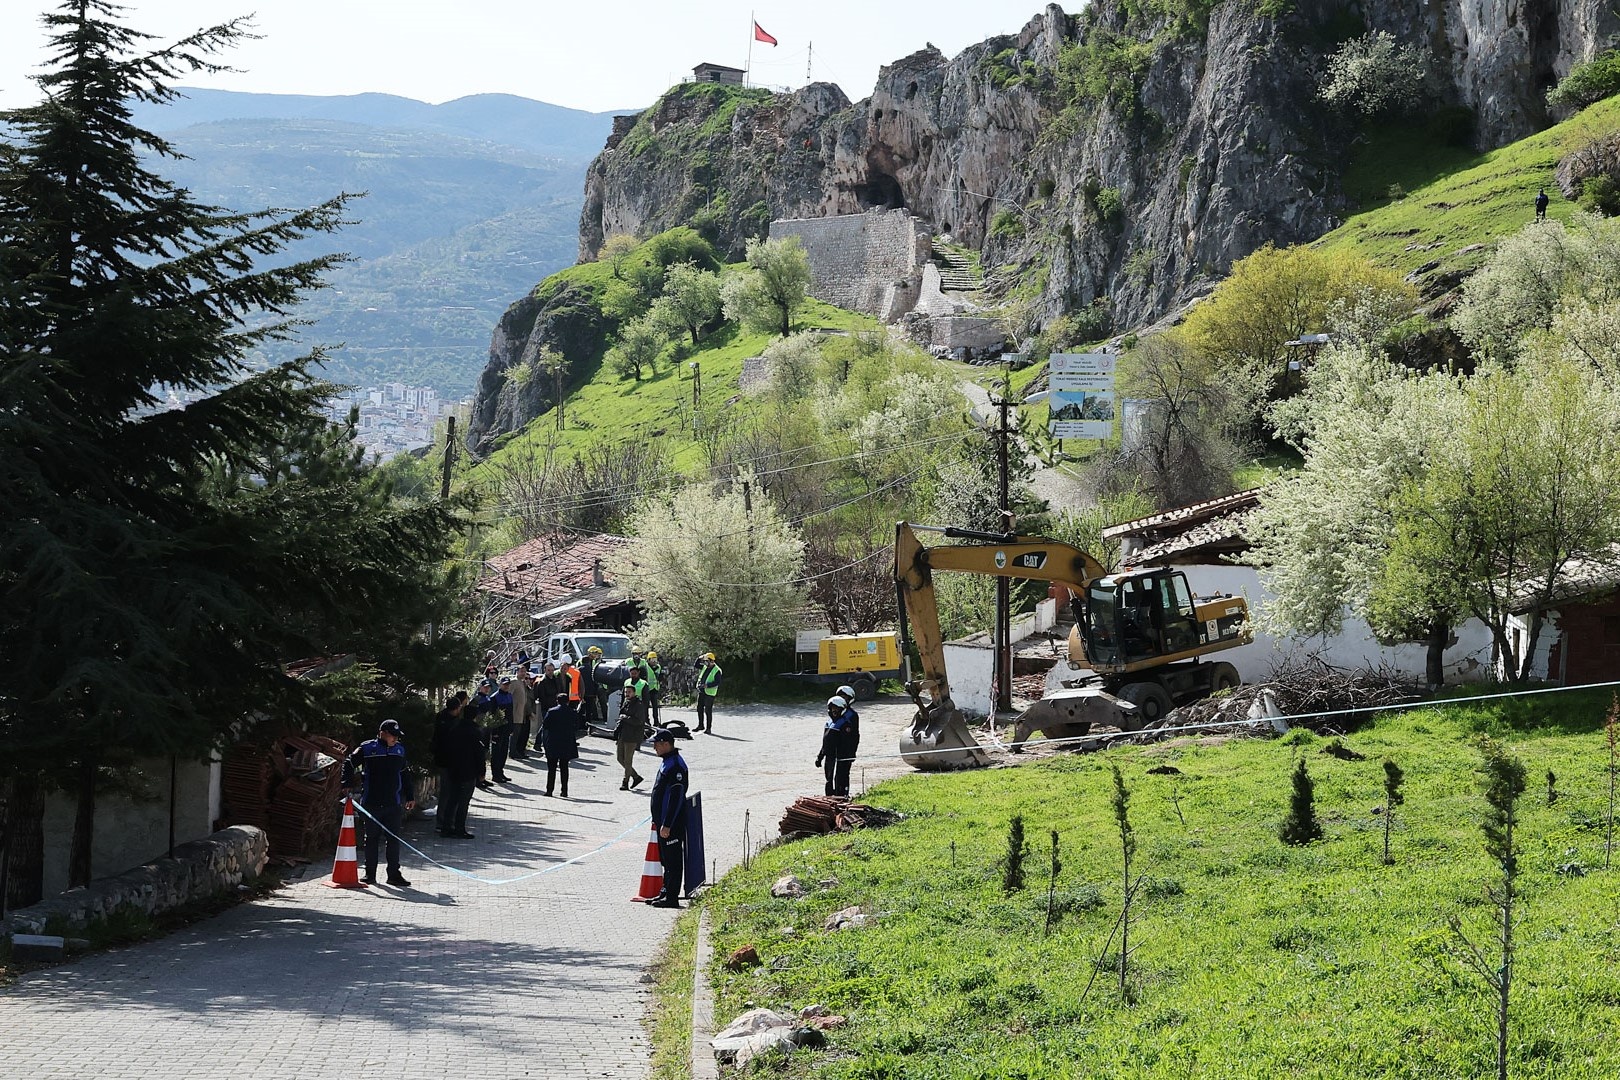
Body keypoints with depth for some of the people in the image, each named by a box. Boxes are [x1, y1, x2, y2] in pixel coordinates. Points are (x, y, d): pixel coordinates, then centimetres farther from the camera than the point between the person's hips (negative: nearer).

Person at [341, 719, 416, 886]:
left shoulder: (399, 750, 10)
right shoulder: (367, 749, -4)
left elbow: (404, 774, 21)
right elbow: (348, 764, 4)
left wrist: (410, 796, 21)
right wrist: (347, 785, -3)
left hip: (393, 804, 3)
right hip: (371, 803, -3)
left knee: (394, 839, 2)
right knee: (371, 839, 6)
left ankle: (394, 874, 7)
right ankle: (370, 874, 15)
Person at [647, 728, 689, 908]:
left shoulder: (675, 765, -19)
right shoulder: (666, 762, 14)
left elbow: (676, 798, -23)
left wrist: (667, 825, -24)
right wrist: (658, 821, 23)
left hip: (672, 825, -11)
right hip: (663, 822, 11)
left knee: (673, 860, -4)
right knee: (666, 859, 16)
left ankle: (671, 897, -1)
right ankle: (666, 892, 24)